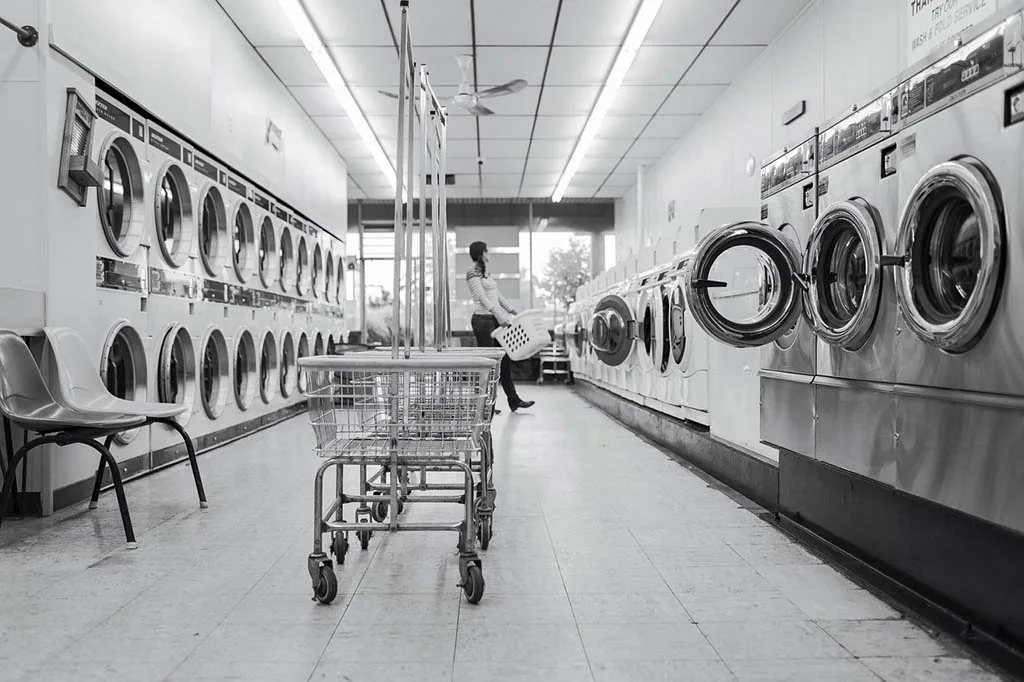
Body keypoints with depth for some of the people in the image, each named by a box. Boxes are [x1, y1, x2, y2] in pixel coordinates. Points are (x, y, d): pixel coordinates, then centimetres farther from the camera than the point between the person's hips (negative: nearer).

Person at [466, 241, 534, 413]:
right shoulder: (473, 273, -8)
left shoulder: (484, 272, 19)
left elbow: (497, 296, 21)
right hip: (483, 320, -9)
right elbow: (482, 298, -18)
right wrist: (500, 316, -25)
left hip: (495, 320, 9)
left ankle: (514, 400, 14)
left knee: (504, 360, 9)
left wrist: (512, 311, 15)